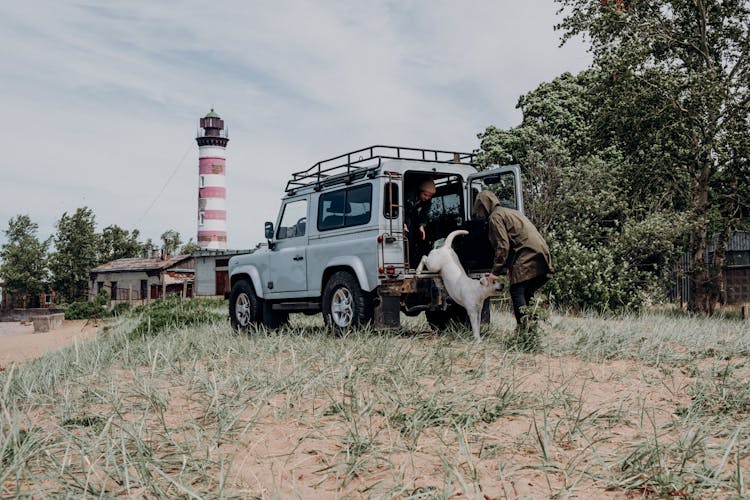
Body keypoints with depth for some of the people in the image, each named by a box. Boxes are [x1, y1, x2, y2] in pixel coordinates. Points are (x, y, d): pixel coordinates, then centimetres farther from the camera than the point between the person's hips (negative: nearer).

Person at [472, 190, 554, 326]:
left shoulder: (495, 217, -1)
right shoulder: (511, 212, 29)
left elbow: (502, 246, -11)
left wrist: (495, 271, -7)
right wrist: (510, 268, 27)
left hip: (525, 257, -9)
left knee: (516, 291, -9)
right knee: (527, 294, 11)